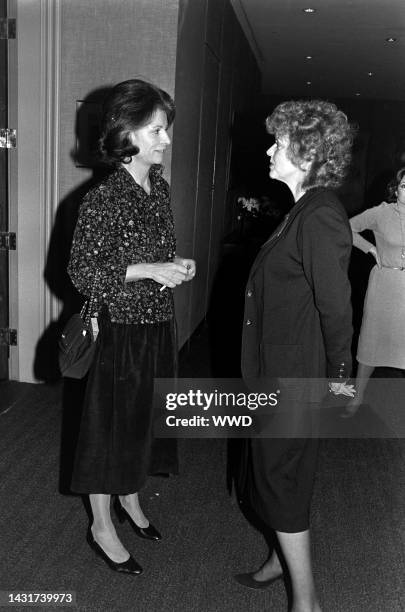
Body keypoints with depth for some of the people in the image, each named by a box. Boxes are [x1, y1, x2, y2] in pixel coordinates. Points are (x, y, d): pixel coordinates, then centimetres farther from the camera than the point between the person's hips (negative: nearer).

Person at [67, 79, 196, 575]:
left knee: (145, 416, 19)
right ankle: (101, 527, 26)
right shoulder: (103, 198, -18)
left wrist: (178, 264, -3)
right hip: (119, 328, -7)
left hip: (158, 322, 8)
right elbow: (82, 273, -18)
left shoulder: (159, 187, 5)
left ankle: (130, 500, 42)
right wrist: (150, 270, -23)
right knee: (111, 422, 7)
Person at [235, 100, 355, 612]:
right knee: (271, 470, 23)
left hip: (294, 378, -10)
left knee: (282, 483, 5)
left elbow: (336, 307, -24)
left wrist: (336, 375, -13)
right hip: (276, 373, 10)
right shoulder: (305, 210, 9)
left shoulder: (320, 218, -23)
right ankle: (282, 560, 44)